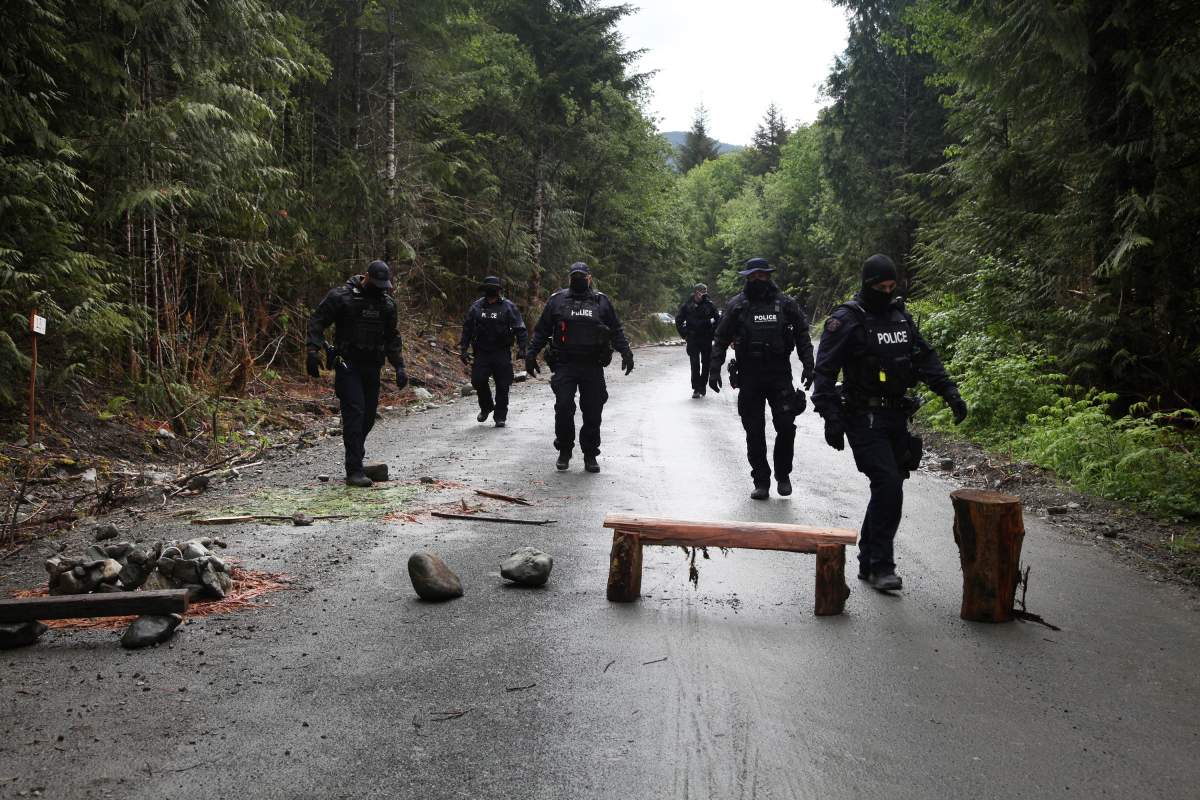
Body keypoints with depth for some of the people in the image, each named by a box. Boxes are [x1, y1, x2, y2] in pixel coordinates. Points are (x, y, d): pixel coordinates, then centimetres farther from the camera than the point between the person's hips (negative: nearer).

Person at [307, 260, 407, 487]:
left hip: (372, 366, 6)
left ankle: (356, 451, 29)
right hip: (347, 364, -6)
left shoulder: (387, 304, 9)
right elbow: (316, 323, -6)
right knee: (354, 412, -14)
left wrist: (399, 367, 8)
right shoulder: (340, 297, -7)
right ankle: (354, 470, -14)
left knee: (368, 416, 8)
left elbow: (392, 338, 16)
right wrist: (313, 351, -19)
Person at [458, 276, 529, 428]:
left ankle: (500, 417, 12)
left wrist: (522, 348, -14)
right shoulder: (476, 307, 8)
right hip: (482, 352, 2)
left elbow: (520, 329, -3)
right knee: (478, 380, -10)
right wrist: (463, 350, 8)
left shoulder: (508, 306, 0)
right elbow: (467, 329, 12)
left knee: (502, 385, -1)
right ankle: (486, 407, 17)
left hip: (502, 353, -2)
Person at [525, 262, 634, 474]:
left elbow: (616, 331, 12)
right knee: (563, 408, -8)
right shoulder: (557, 300, 8)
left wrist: (626, 352, 1)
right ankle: (564, 452, 10)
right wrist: (531, 353, 3)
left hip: (593, 366, 1)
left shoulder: (601, 301, 11)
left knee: (593, 411, 1)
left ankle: (590, 455, 13)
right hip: (564, 365, -1)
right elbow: (541, 330, 10)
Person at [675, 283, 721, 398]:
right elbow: (678, 321, 7)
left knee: (706, 364, 7)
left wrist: (713, 333, 0)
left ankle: (703, 386, 20)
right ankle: (696, 389, -1)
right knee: (695, 364, -5)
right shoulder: (687, 305, -1)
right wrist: (685, 335, 2)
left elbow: (718, 319, 7)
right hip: (693, 340, -1)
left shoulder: (710, 305, -1)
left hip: (707, 340, 1)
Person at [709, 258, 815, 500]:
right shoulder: (737, 305, 2)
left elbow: (802, 335, 9)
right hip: (749, 377, 0)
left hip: (780, 375, 0)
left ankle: (783, 475, 18)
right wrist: (714, 370, -2)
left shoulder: (786, 304, 3)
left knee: (785, 426, -4)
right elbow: (721, 339, 5)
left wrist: (808, 366, 2)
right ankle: (761, 481, 15)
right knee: (754, 432, 4)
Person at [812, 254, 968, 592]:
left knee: (887, 488, 10)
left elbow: (926, 357, 18)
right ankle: (881, 566, -6)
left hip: (896, 417, 7)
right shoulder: (846, 320, -9)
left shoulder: (901, 316, 13)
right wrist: (831, 417, -21)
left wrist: (949, 392, 6)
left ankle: (868, 562, 22)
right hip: (864, 419, -7)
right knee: (888, 485, -16)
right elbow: (825, 371, -13)